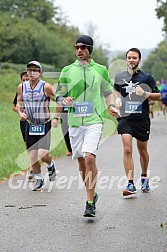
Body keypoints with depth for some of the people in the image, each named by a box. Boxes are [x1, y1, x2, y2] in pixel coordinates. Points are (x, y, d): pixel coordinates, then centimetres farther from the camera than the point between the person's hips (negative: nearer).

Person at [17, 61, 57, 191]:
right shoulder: (22, 87, 2)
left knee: (43, 154, -16)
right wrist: (20, 113, -3)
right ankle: (39, 180, 23)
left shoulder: (46, 87, -11)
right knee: (32, 156, 3)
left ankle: (51, 165, 19)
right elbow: (19, 103, 16)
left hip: (44, 125, -4)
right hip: (30, 125, 4)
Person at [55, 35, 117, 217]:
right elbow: (58, 95, 10)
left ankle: (90, 203, -16)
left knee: (89, 157, -19)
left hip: (94, 121, -3)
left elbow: (108, 91, 18)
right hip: (74, 122, 3)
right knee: (81, 161, 8)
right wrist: (64, 100, -12)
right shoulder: (67, 71, 6)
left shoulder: (100, 70, 5)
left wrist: (110, 106, -1)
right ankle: (92, 194, 30)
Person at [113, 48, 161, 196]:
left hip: (142, 118, -1)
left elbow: (158, 96, 0)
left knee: (142, 150, 13)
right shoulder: (119, 77, 7)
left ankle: (144, 177, 37)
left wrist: (144, 93, -17)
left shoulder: (146, 77, -1)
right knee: (127, 149, -14)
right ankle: (130, 184, -14)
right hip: (125, 117, 1)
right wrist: (118, 99, 6)